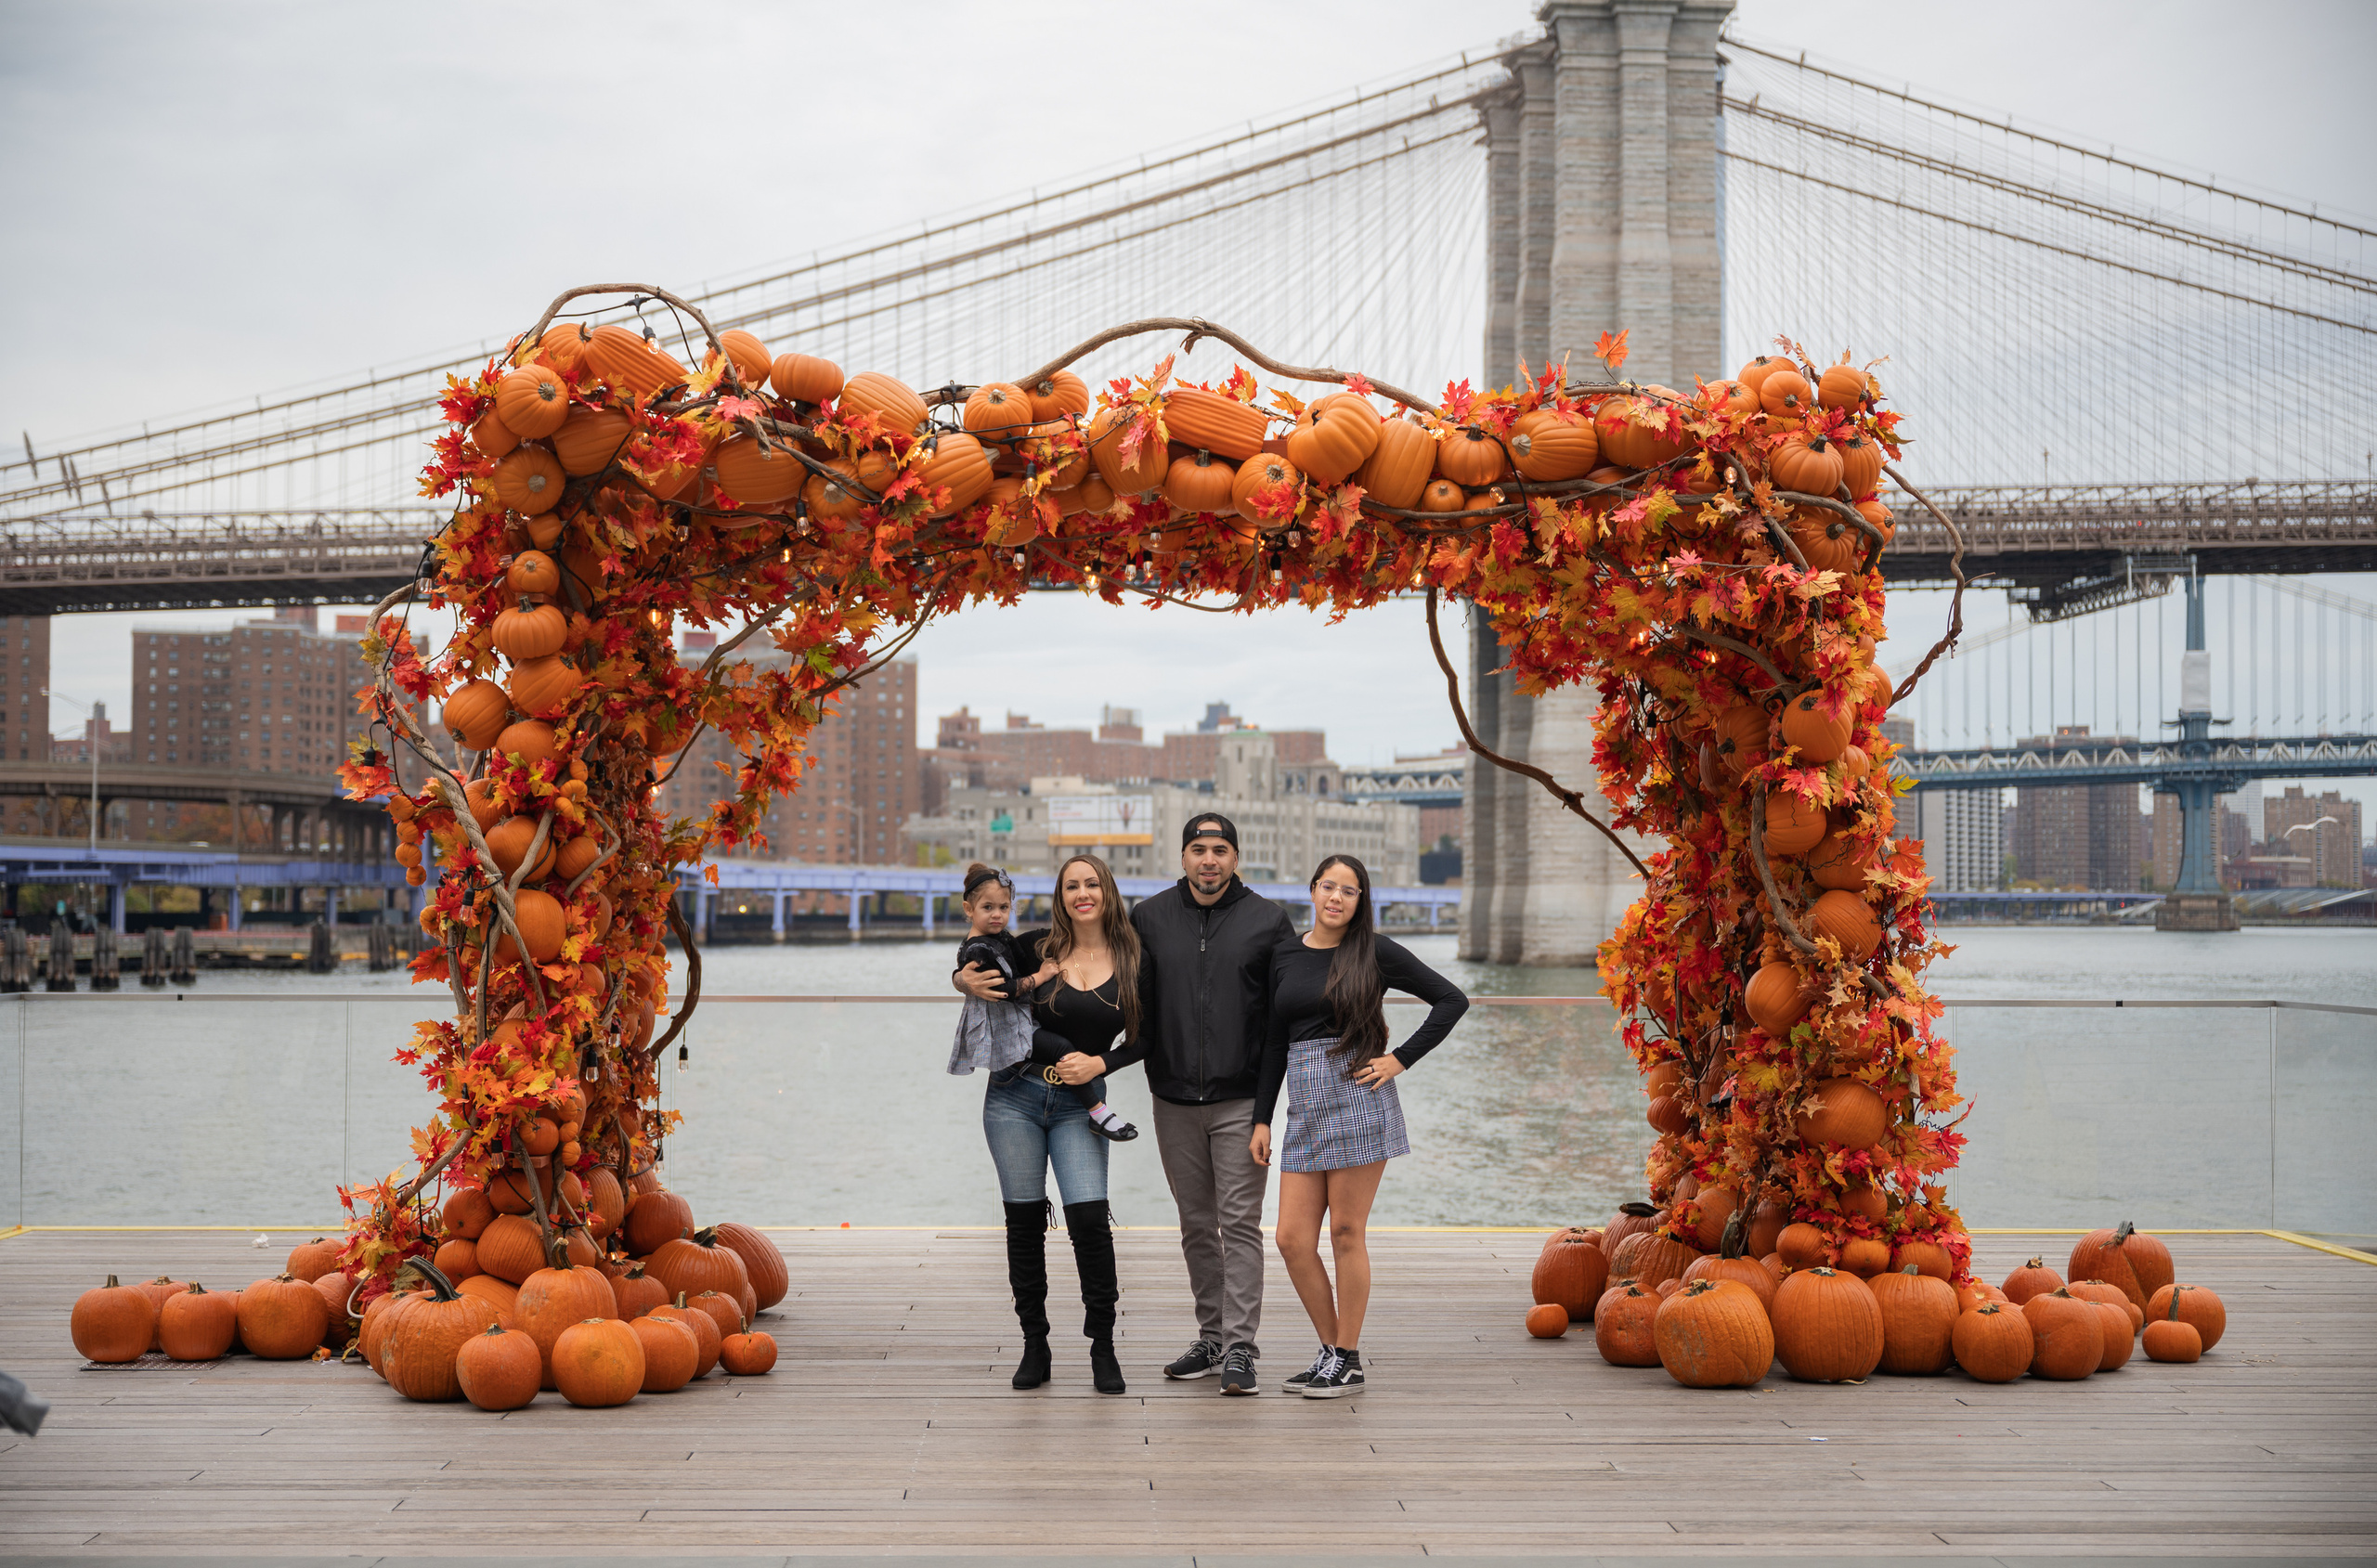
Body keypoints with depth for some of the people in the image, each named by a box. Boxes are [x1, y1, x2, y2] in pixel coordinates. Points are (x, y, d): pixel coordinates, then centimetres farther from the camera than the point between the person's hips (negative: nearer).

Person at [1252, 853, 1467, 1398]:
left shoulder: (1375, 953, -1)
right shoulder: (1284, 954, 11)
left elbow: (1452, 1000, 1)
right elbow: (1274, 1042, 14)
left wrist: (1401, 1060, -5)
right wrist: (1261, 1119, 10)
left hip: (1358, 1097, -4)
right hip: (1305, 1106, 5)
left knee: (1346, 1233, -1)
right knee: (1292, 1239, 1)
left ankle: (1348, 1361, 10)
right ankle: (1330, 1347, 17)